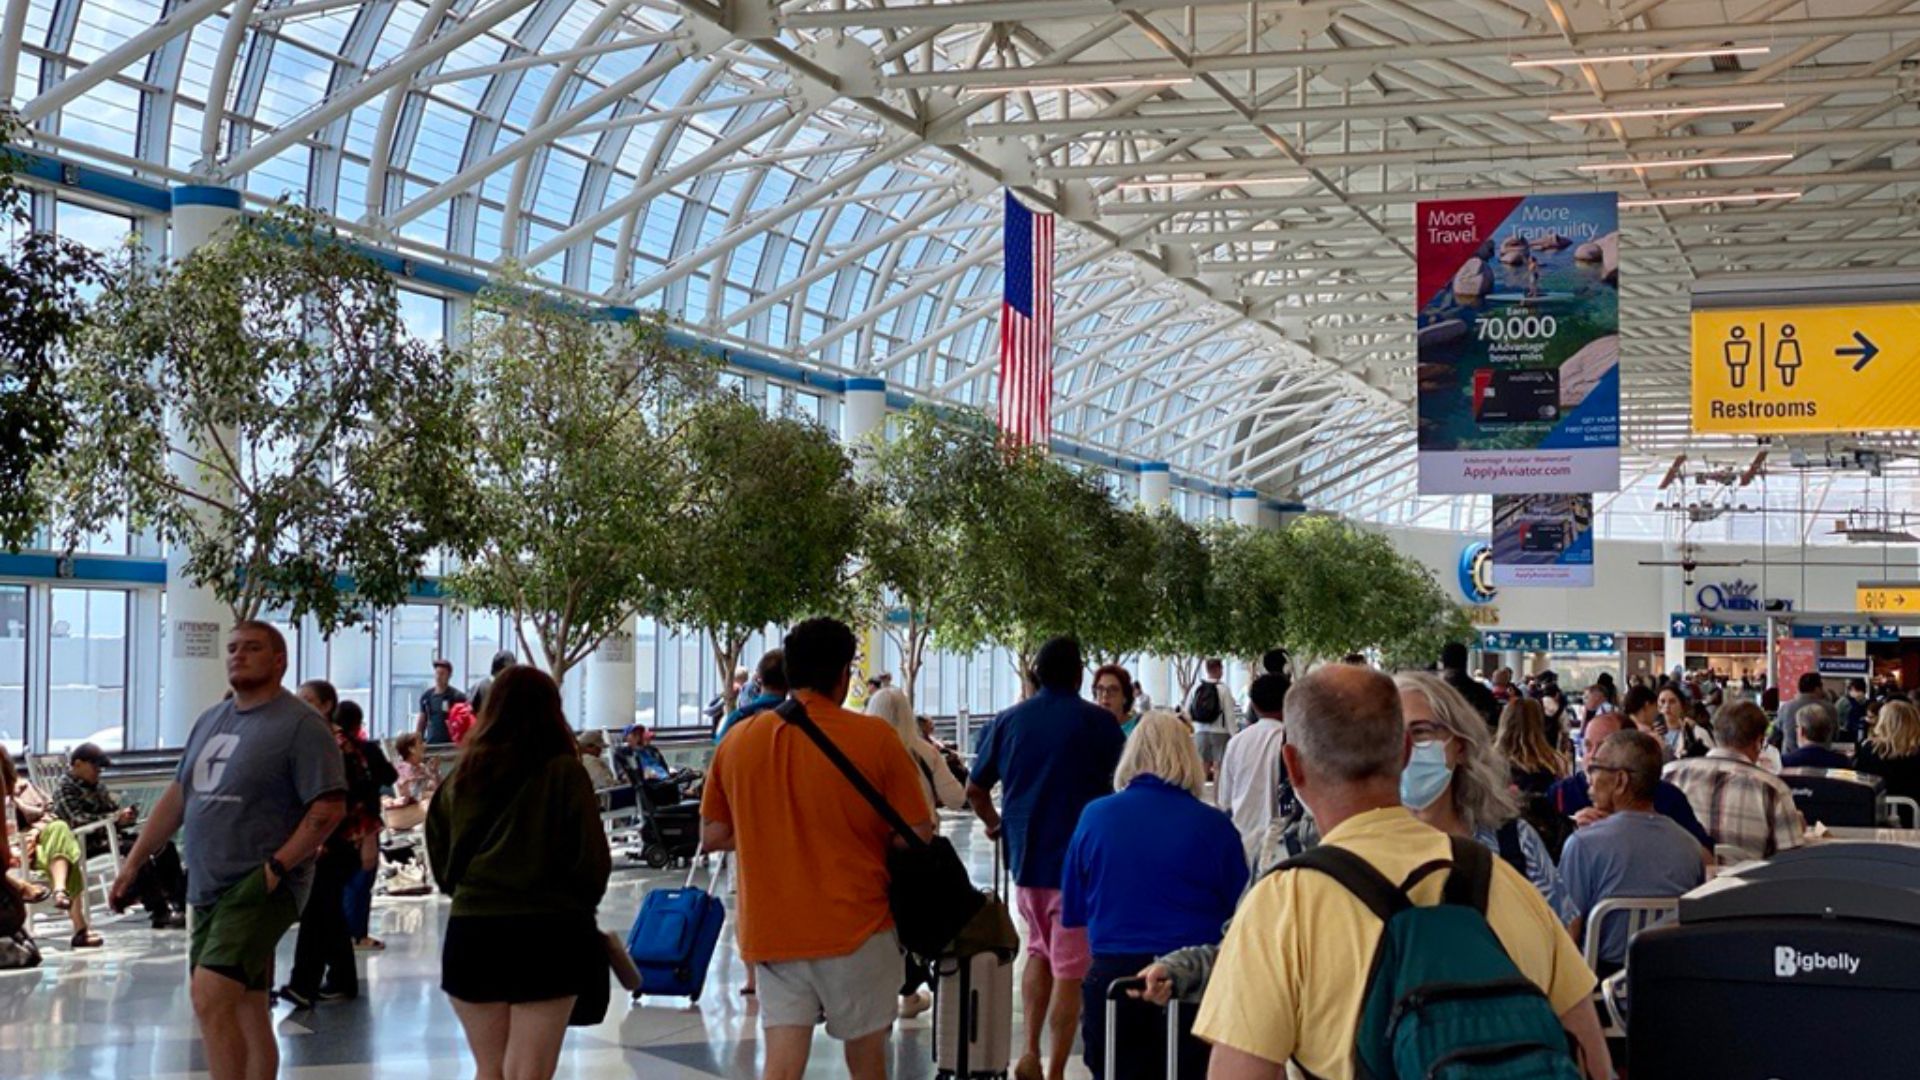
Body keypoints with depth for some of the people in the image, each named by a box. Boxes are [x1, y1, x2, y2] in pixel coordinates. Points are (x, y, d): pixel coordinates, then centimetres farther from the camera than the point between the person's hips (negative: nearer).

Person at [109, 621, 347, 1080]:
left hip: (259, 891, -8)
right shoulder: (210, 721, 16)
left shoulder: (300, 725, -8)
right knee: (246, 1013, 11)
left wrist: (277, 866, -19)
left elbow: (329, 807, -14)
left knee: (211, 999, -19)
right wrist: (134, 861, 18)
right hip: (208, 888, 8)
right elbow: (178, 794, 21)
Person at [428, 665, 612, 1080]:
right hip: (546, 933, -4)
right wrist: (579, 906, 13)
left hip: (470, 931, 4)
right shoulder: (563, 773, -6)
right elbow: (592, 859, -5)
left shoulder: (462, 775, 6)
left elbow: (440, 861, 11)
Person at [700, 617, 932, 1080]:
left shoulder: (738, 740, 0)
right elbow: (917, 835, -8)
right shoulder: (874, 738, -10)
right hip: (855, 926, -2)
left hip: (770, 932, 3)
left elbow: (712, 836, 7)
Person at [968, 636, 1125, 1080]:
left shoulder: (1008, 721, 3)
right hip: (1081, 858, -4)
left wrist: (994, 824, 27)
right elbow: (1119, 787, 3)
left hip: (1025, 857, 4)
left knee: (1040, 951, 23)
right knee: (1070, 970, 1)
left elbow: (974, 788, 9)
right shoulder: (1099, 723, -7)